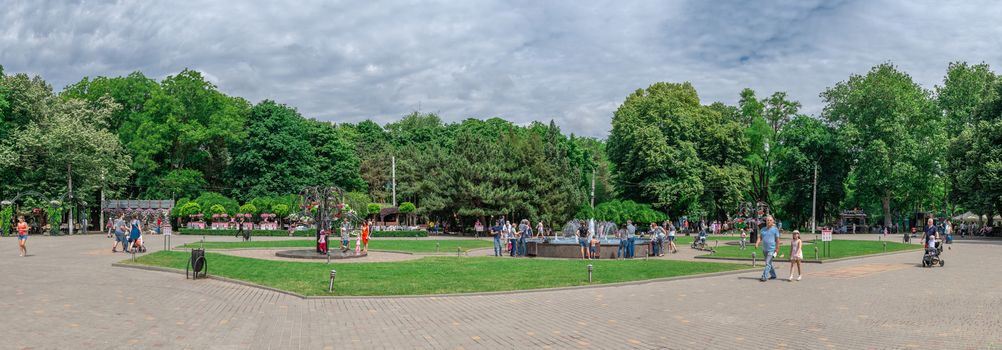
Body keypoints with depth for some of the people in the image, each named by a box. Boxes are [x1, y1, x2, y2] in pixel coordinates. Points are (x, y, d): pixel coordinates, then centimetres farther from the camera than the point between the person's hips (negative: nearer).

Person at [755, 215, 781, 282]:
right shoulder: (763, 229, 10)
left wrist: (777, 249, -8)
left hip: (771, 250, -6)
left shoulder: (775, 229, -5)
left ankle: (764, 277, -15)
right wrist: (757, 244, -12)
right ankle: (773, 275, 30)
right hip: (764, 249, 6)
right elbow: (760, 238, 6)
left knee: (768, 263, -12)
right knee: (769, 263, 16)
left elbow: (777, 240, -5)